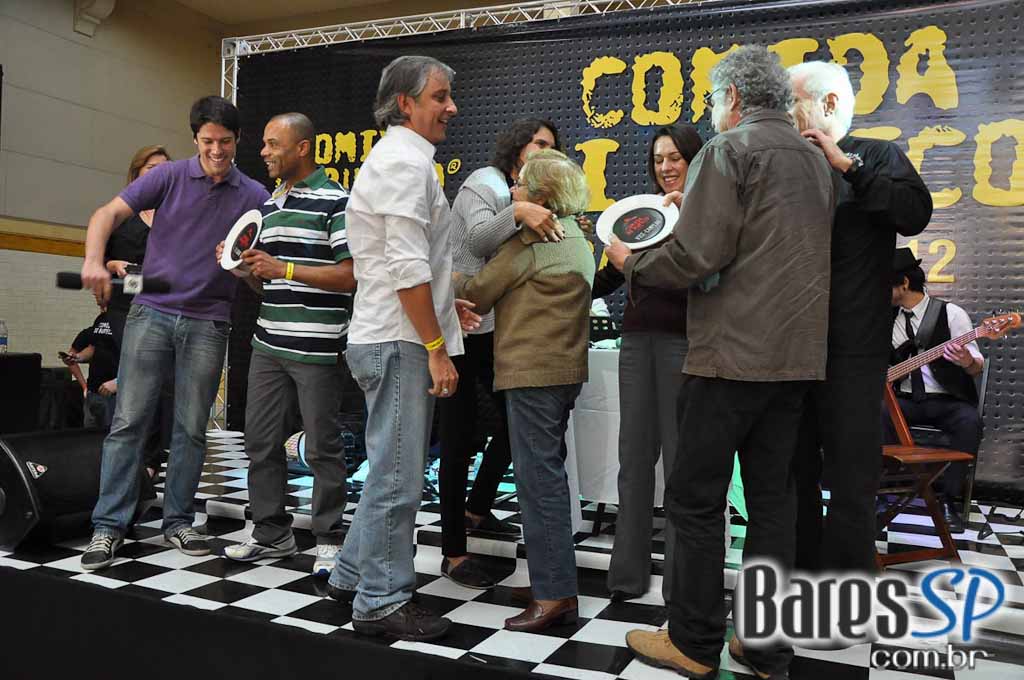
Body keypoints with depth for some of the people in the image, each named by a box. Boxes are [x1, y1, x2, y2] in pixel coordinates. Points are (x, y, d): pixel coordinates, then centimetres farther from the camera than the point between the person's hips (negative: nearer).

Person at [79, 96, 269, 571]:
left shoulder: (254, 196, 5)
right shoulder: (168, 177, 2)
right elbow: (108, 214, -3)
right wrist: (94, 259, -22)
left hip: (208, 323, 1)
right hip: (151, 312, -1)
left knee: (191, 429, 6)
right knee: (129, 421, -2)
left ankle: (178, 521, 19)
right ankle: (109, 525, 7)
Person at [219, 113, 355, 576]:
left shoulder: (335, 200, -7)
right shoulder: (269, 204, 17)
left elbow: (349, 276, -14)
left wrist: (284, 268, -16)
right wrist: (245, 269, 2)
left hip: (316, 347, -7)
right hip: (268, 345, 8)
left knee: (322, 448, 2)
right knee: (261, 442, 11)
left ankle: (328, 539, 16)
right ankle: (271, 533, 25)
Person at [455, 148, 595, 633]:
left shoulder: (531, 240, -12)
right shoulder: (575, 237, 17)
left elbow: (478, 293, -8)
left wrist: (452, 283, 13)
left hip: (532, 372, -10)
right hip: (563, 369, 10)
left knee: (539, 478, -6)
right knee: (548, 474, 16)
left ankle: (554, 595, -1)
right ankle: (555, 581, 24)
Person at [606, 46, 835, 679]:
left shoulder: (729, 150, -7)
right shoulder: (816, 158, 17)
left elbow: (695, 258, -17)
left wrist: (631, 262, 1)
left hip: (735, 352, -8)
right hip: (798, 354, 8)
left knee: (696, 499, 2)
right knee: (772, 497, 11)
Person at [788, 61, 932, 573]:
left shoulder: (877, 157, 3)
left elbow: (915, 215, -15)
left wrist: (847, 165, -13)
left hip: (852, 349, -5)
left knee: (850, 483, 1)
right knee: (796, 476, 13)